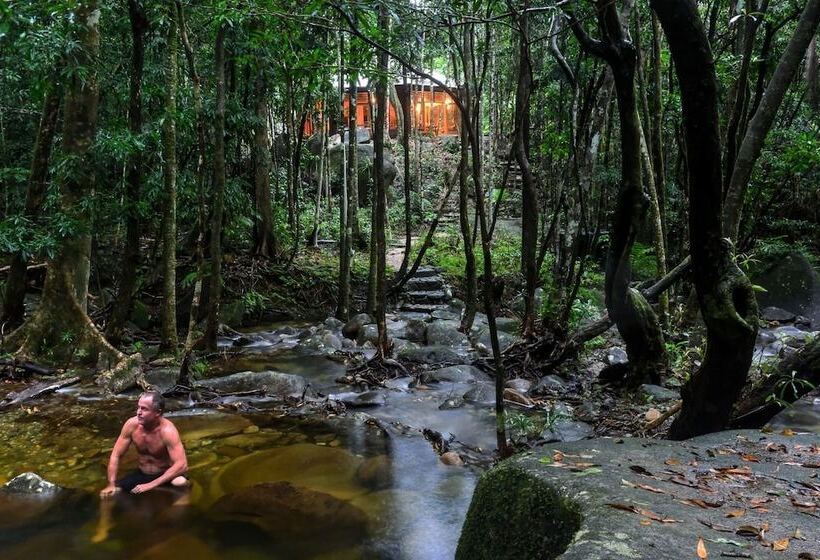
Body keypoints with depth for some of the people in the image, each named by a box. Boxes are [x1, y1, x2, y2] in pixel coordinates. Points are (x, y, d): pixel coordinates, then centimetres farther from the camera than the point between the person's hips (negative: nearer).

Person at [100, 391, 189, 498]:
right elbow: (116, 455, -5)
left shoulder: (167, 430, -28)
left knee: (180, 483, -36)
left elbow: (182, 465, -35)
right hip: (142, 474, 4)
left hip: (165, 476, -4)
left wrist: (151, 485, -35)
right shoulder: (132, 424, -15)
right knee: (106, 494, -12)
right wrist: (111, 485, -17)